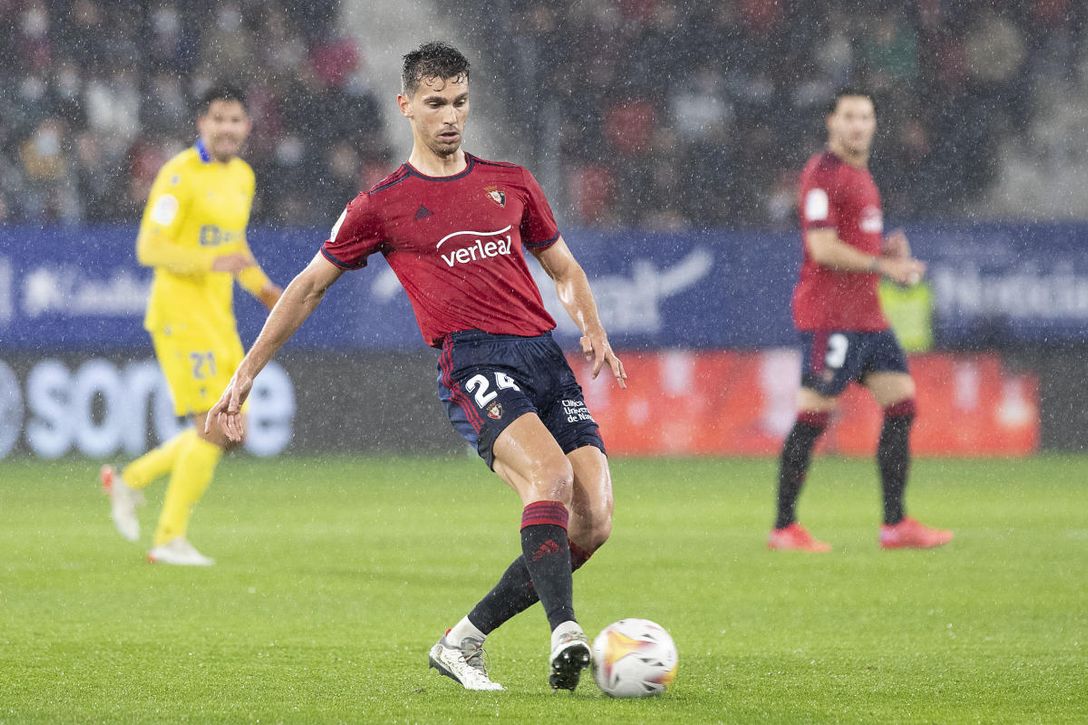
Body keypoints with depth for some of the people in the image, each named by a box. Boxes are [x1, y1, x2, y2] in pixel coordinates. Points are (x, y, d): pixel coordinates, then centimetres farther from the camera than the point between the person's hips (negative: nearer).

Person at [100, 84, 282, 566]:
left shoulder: (242, 177, 14)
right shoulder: (180, 175, -12)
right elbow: (150, 249, -17)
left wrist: (260, 285, 11)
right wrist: (211, 263, -29)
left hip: (218, 318, 8)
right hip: (181, 314, -8)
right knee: (215, 426, -13)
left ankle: (130, 481, 20)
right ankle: (171, 538, -5)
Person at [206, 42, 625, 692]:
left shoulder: (510, 183, 19)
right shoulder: (384, 204, 8)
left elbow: (564, 268, 30)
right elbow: (309, 287, 15)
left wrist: (592, 329, 9)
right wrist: (246, 375, 13)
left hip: (546, 356, 5)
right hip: (474, 361, -5)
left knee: (593, 521, -11)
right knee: (550, 473, -33)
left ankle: (462, 643, 1)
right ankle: (565, 633, -43)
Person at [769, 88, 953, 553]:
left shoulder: (860, 175, 19)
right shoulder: (823, 174, -11)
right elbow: (823, 249, -18)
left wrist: (890, 249, 9)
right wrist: (884, 266, -16)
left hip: (867, 314, 10)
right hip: (829, 315, -10)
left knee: (901, 405, 5)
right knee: (812, 418, -8)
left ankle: (895, 525, 8)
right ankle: (784, 528, -2)